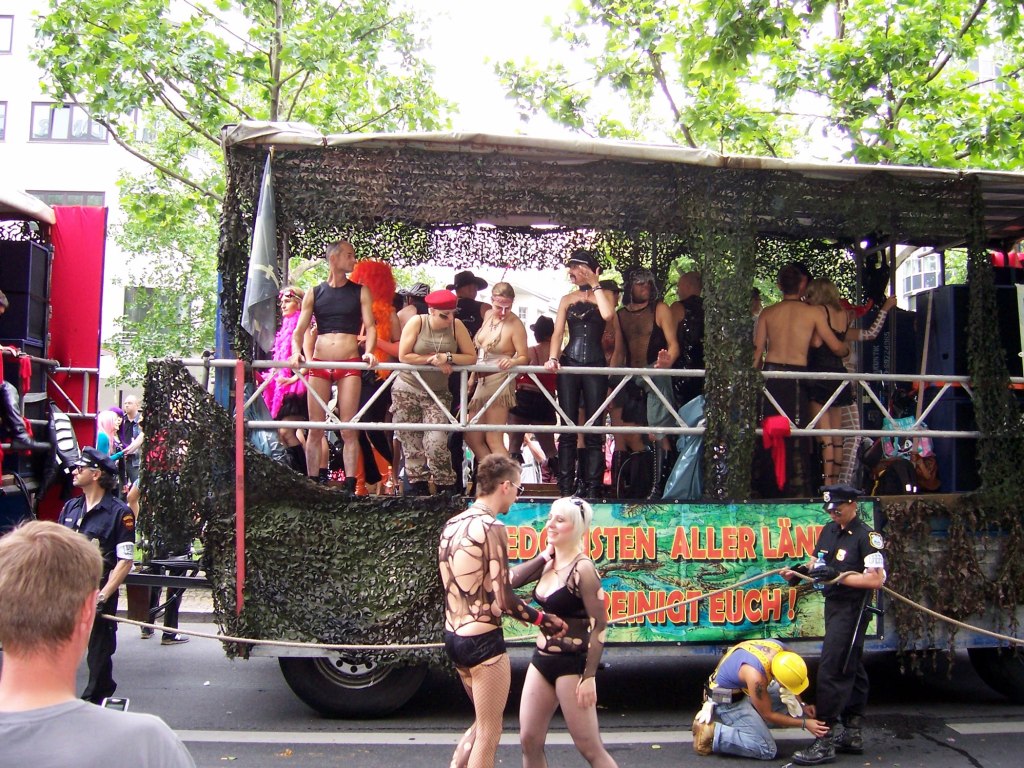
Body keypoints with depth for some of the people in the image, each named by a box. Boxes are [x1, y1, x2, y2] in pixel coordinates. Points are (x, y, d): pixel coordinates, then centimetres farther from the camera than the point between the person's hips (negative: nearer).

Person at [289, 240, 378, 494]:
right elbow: (299, 330, 8)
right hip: (319, 364, 1)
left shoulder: (360, 292, 9)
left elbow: (370, 326, 2)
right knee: (315, 430, 2)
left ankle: (350, 486, -2)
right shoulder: (314, 294, 11)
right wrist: (296, 351, -12)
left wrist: (369, 350, -17)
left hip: (350, 364, -1)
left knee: (349, 429, -4)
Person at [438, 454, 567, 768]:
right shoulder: (491, 527, -17)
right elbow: (502, 599, -20)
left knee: (483, 724, 25)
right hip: (482, 640, -8)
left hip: (453, 636, 8)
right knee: (489, 735, 7)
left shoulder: (452, 525, 8)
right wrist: (544, 619, -5)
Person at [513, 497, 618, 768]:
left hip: (572, 664, -7)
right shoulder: (548, 564, 6)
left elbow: (599, 625, -18)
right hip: (541, 660, 8)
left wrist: (589, 677, -19)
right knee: (529, 742, 11)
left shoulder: (582, 568, -16)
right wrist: (543, 555, -1)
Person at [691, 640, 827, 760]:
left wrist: (801, 705, 0)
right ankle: (710, 732, -10)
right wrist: (804, 723, -16)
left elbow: (792, 677, 8)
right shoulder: (756, 676, -38)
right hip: (728, 700, -9)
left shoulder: (780, 649, -17)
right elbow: (768, 715, -21)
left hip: (743, 689, 9)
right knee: (767, 750, -14)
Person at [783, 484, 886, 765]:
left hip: (852, 610, -9)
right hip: (834, 606, 9)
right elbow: (818, 562, 20)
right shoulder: (829, 530, 10)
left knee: (831, 672, -11)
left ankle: (826, 741, -7)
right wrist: (800, 571, 1)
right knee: (851, 670, 17)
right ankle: (852, 734, 26)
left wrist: (838, 576, -24)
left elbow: (876, 579, -21)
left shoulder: (867, 536, -16)